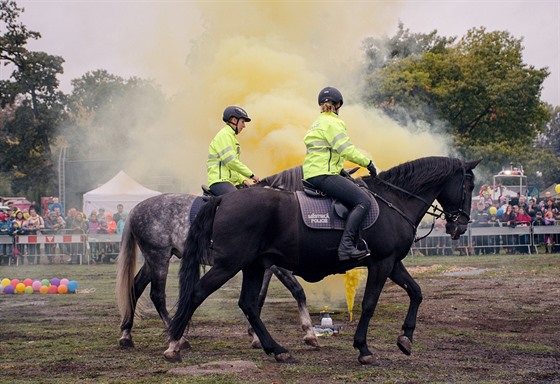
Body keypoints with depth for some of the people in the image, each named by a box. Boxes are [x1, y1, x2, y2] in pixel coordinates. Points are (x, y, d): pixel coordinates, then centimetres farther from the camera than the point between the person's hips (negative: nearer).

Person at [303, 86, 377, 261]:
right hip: (323, 174, -11)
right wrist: (368, 163, -6)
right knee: (363, 200, -19)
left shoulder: (318, 123, 23)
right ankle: (346, 246, -30)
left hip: (312, 174, 11)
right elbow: (347, 150, -16)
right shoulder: (332, 123, -8)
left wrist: (343, 170, 24)